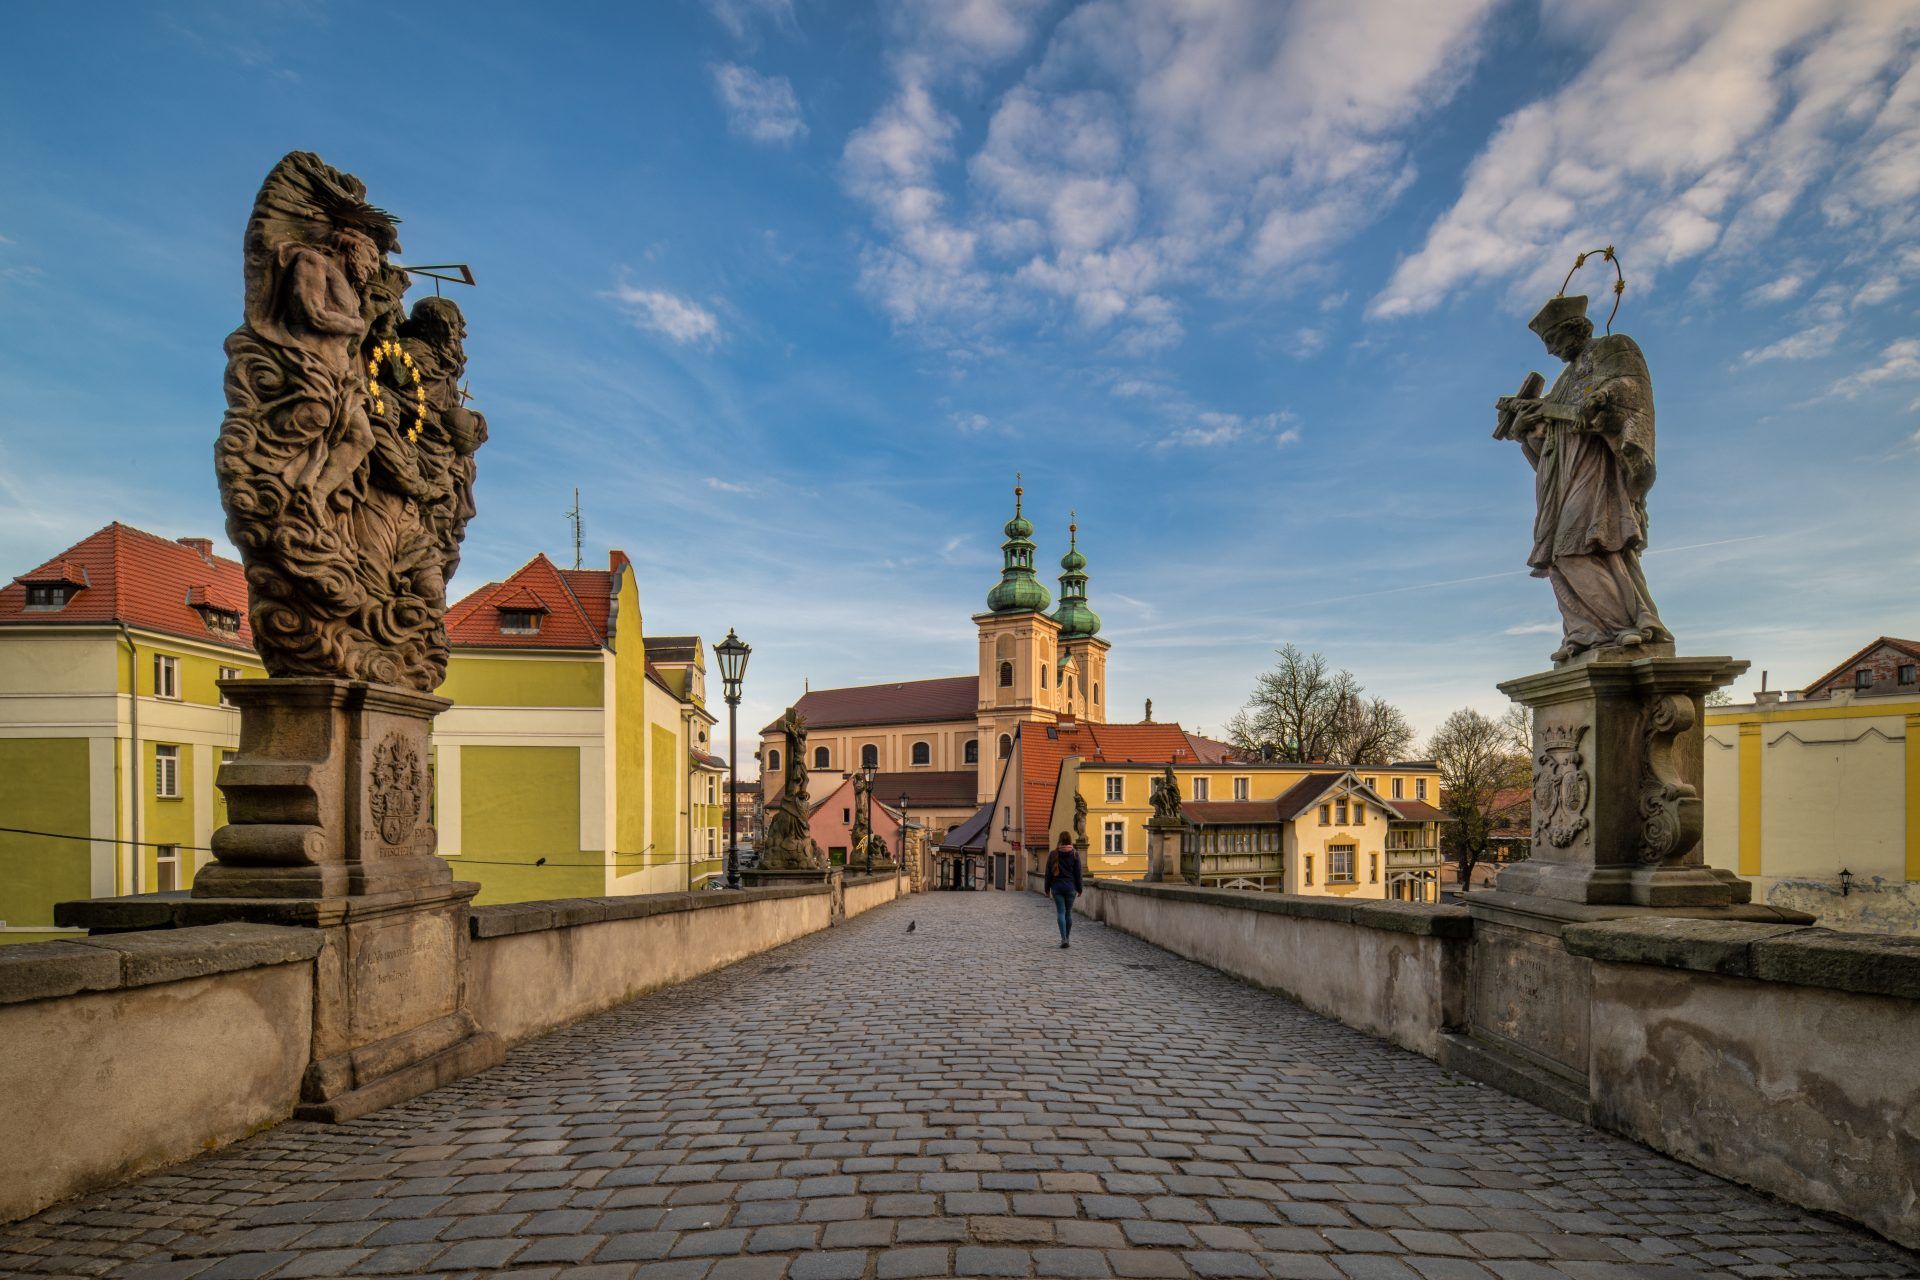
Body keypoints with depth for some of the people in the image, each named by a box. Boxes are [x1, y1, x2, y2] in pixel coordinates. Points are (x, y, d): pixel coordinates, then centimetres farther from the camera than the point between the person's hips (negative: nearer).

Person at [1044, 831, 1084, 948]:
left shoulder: (1053, 854, -3)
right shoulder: (1075, 854, -3)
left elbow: (1049, 873, 0)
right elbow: (1078, 873, -2)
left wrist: (1047, 888, 8)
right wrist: (1079, 889, 6)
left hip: (1057, 887, 0)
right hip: (1070, 887, 0)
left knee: (1061, 912, -1)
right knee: (1068, 913, 10)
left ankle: (1063, 938, -16)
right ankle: (1066, 938, 15)